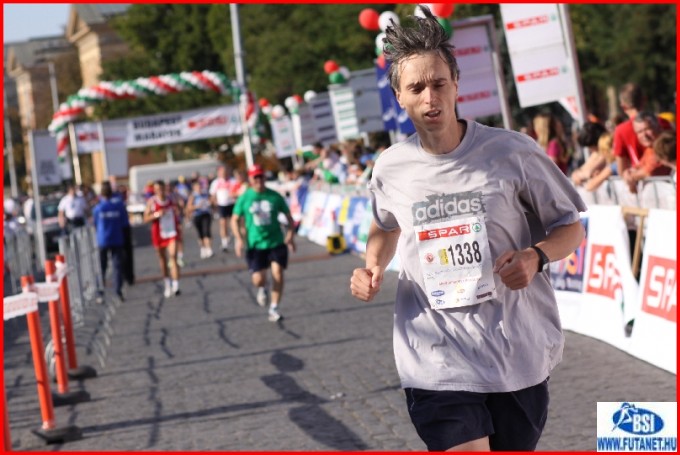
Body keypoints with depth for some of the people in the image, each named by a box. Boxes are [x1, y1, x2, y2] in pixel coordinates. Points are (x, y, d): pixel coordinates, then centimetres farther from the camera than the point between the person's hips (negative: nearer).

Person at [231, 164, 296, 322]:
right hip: (255, 244, -1)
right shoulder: (244, 198, 0)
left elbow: (288, 216, 8)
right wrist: (239, 238, -9)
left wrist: (290, 235, -4)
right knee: (258, 279, -10)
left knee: (277, 273, -11)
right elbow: (235, 220, 5)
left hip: (276, 242, 1)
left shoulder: (275, 196, 1)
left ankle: (274, 308, 5)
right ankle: (262, 289, 29)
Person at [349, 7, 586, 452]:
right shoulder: (390, 168, 2)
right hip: (437, 361, 0)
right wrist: (374, 267, 4)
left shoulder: (512, 151, -6)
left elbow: (570, 226, 3)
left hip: (519, 356, 0)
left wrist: (536, 256, -17)